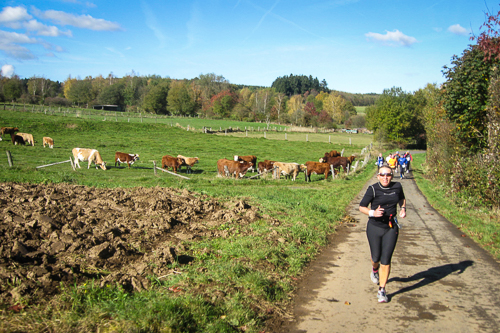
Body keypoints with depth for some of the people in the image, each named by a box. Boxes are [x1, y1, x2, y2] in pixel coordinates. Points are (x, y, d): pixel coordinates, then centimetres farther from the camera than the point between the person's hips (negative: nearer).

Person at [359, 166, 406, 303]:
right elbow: (362, 207, -7)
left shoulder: (397, 187, 0)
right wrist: (373, 213, -24)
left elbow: (402, 199, 21)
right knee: (376, 257, 10)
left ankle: (382, 290, 9)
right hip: (374, 227, -1)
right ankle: (375, 269, 49)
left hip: (391, 228, 1)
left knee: (386, 260, -3)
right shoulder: (373, 189, -10)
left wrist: (403, 208, 1)